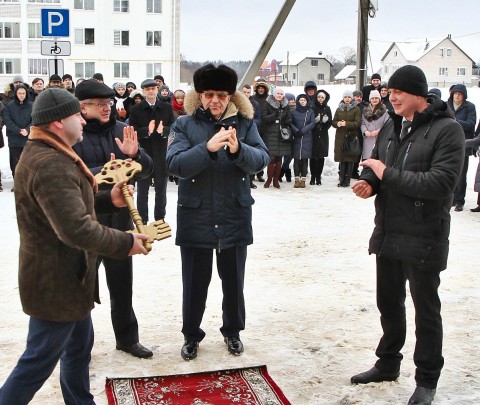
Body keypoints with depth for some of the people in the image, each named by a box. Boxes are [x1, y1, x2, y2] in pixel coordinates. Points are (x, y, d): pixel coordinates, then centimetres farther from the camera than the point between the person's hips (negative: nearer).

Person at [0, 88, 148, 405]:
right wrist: (126, 243, -23)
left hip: (69, 274, 11)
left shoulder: (46, 154, 9)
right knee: (40, 360, 2)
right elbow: (76, 229, -34)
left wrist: (108, 199, 2)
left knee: (79, 346, 23)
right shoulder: (50, 165, -28)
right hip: (56, 282, -11)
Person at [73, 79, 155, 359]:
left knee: (122, 284, 17)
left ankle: (128, 338, 33)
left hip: (120, 222, 5)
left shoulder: (121, 130, 4)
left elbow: (148, 169, 3)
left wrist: (134, 154, -17)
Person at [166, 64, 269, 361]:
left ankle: (233, 332, 36)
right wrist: (208, 147, -30)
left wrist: (238, 150, -32)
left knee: (233, 280, 15)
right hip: (195, 217, -1)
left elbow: (262, 159, -11)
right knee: (195, 282, 10)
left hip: (235, 217, 1)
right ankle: (191, 336, 29)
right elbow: (176, 164, -16)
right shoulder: (184, 125, -2)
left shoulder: (244, 123, 1)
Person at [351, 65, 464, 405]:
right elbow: (376, 167, 15)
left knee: (426, 309, 7)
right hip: (388, 233, 7)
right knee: (389, 302, 19)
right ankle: (388, 364, 38)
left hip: (424, 237, -6)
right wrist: (369, 182, -9)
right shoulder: (391, 126, 8)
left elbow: (442, 182, -24)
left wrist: (388, 174, -22)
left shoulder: (447, 129, -14)